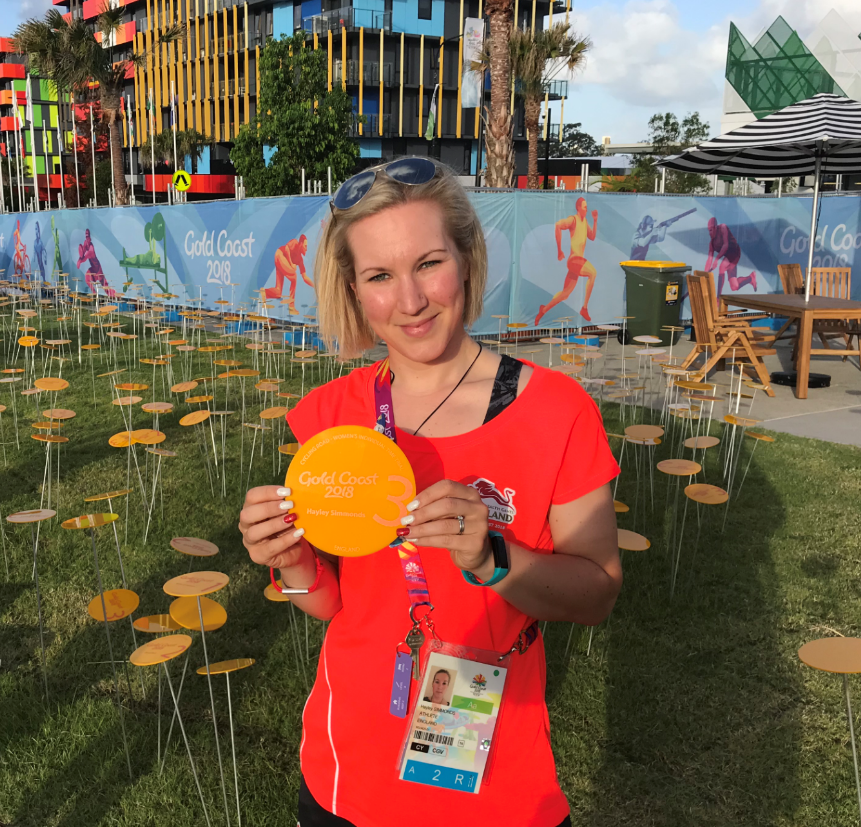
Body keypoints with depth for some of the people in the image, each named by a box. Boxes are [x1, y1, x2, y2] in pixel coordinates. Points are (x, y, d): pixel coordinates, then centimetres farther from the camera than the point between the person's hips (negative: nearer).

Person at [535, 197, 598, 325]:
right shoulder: (573, 219, -11)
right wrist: (559, 250, -23)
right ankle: (584, 308, -24)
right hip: (574, 258, -9)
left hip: (579, 259, 9)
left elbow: (592, 237, 16)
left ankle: (543, 310, 27)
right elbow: (558, 225, -26)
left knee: (565, 293, 12)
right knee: (592, 272, -30)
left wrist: (595, 220, 4)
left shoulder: (585, 221, 16)